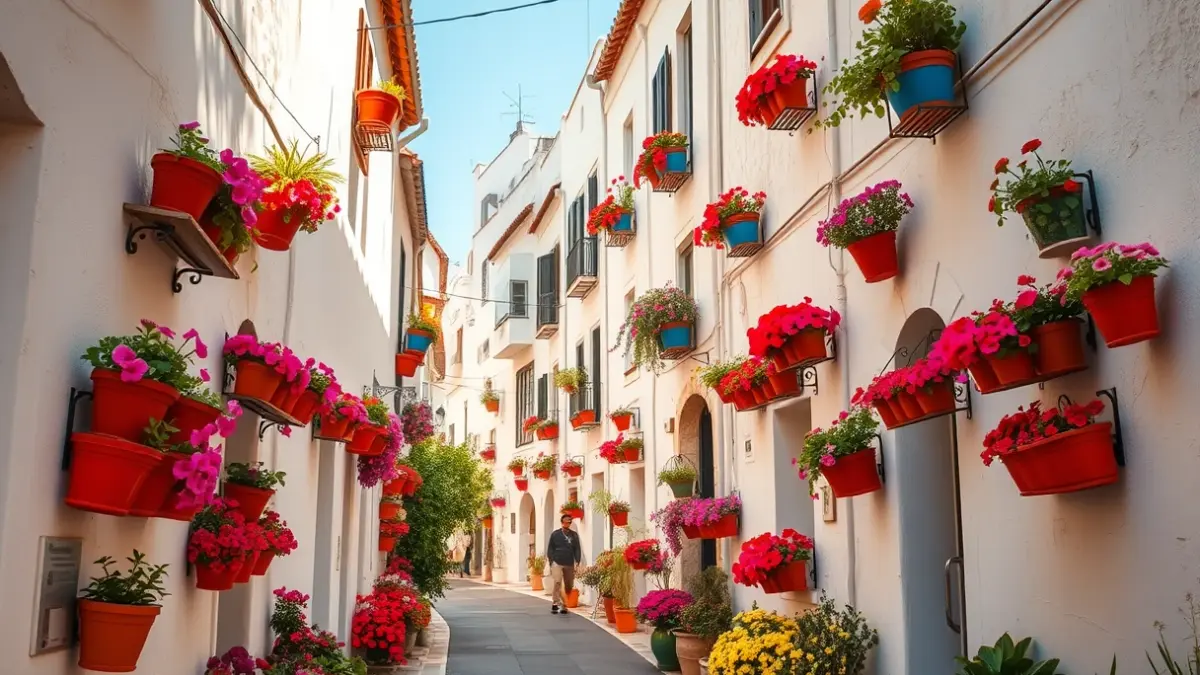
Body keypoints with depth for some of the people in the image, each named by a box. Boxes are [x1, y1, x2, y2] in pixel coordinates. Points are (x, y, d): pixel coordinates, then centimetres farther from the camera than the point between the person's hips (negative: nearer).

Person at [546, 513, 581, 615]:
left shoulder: (574, 535, 8)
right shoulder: (555, 534, 4)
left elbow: (577, 549, 8)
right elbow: (550, 549, 4)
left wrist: (577, 562, -3)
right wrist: (551, 562, -5)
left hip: (569, 564, 3)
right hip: (557, 563, -3)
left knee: (569, 586, 7)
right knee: (557, 582, -21)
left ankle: (564, 605, 22)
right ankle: (555, 603, -21)